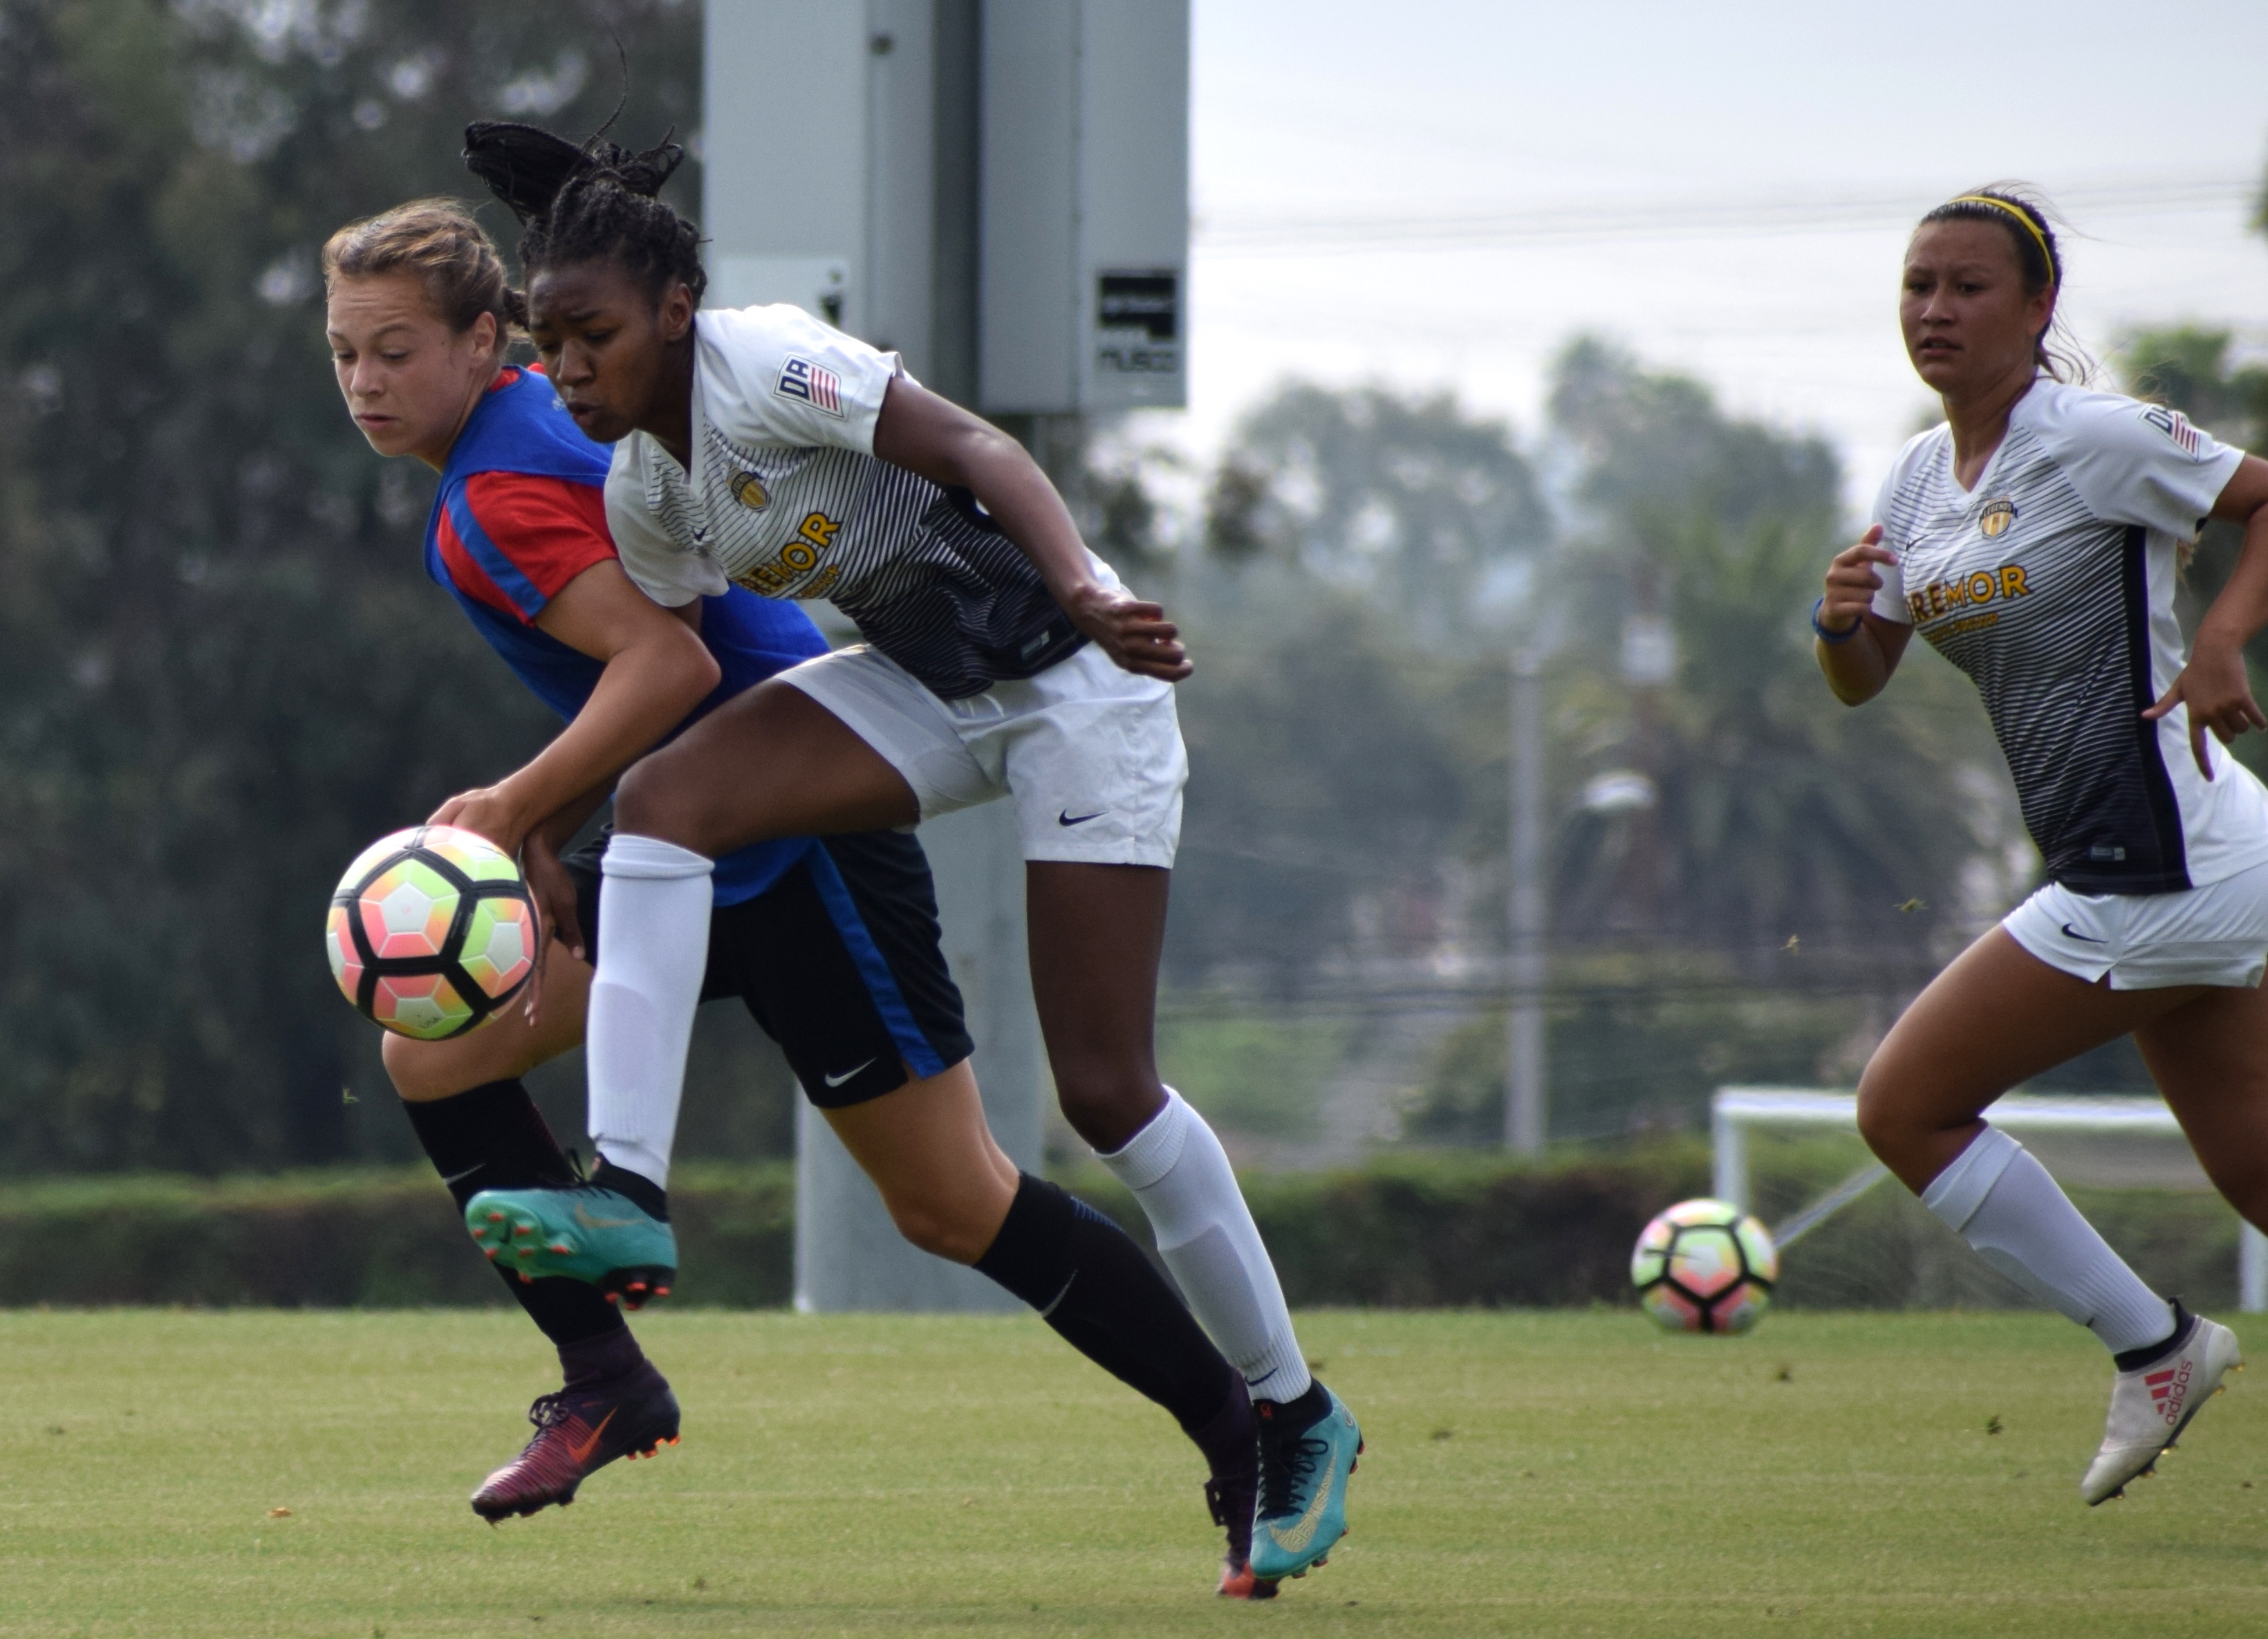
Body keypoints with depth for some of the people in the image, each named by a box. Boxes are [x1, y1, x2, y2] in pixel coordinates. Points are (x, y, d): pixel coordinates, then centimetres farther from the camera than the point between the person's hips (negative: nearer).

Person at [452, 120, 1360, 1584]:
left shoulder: (761, 366, -21)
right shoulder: (643, 496, 2)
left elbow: (972, 447, -29)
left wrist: (1082, 594, -45)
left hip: (1072, 678, -7)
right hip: (925, 686, 7)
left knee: (1106, 1090, -7)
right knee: (662, 798, -18)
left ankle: (1299, 1419, 10)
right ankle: (624, 1198, -25)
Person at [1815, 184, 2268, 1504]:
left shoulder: (2098, 440, -13)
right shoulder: (1924, 478, 11)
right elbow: (1863, 681, 15)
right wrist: (1844, 616, -7)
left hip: (2158, 872, -9)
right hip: (2158, 867, 9)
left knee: (1906, 1104, -5)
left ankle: (2151, 1346, 3)